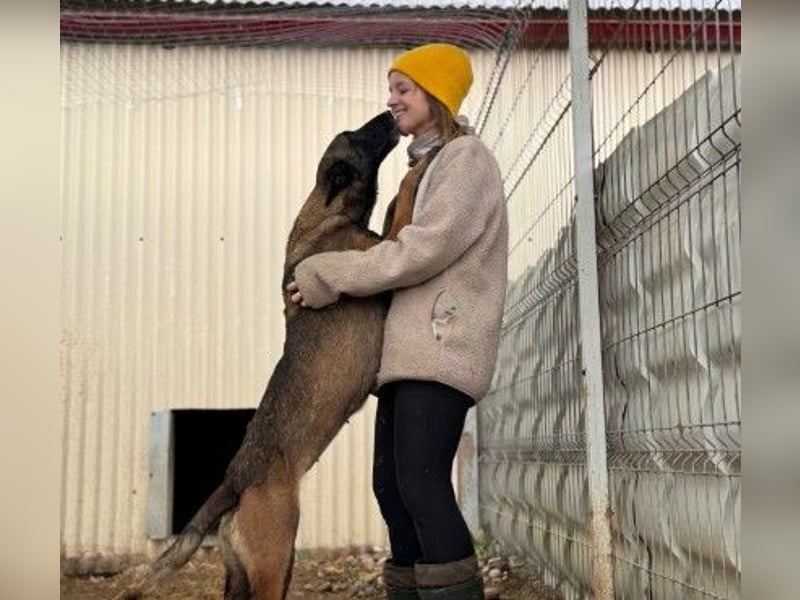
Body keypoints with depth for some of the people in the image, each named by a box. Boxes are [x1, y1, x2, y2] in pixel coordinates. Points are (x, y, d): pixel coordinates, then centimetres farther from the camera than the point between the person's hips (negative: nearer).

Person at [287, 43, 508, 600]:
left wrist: (328, 275, -10)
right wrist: (328, 275, 9)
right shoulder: (427, 165, 26)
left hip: (440, 346, -9)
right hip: (410, 348, 9)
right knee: (392, 483, 7)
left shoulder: (466, 157, -2)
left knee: (422, 483, -15)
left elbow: (424, 250, -14)